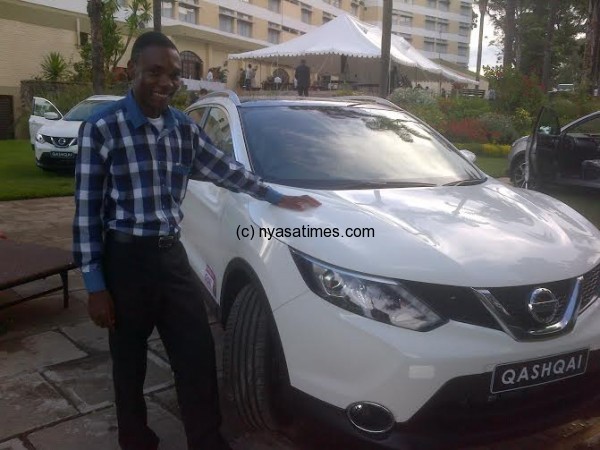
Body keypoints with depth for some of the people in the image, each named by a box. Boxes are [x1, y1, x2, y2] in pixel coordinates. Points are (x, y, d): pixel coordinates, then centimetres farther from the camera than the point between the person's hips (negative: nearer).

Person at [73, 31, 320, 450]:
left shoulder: (185, 128, 5)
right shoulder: (102, 128, -10)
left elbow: (227, 170, 17)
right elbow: (87, 209, -9)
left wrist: (279, 198, 20)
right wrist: (95, 285, -11)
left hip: (172, 254, 4)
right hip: (126, 259, -4)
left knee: (198, 354, 5)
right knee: (130, 362, 11)